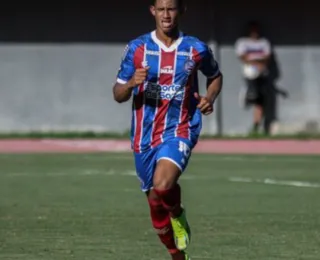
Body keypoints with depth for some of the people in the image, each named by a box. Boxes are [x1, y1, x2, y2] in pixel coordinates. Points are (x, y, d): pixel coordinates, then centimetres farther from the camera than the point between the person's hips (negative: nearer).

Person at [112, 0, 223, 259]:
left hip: (179, 131, -2)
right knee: (160, 223, 9)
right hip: (145, 136, 2)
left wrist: (209, 98, -2)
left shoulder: (196, 49, 0)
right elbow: (118, 95, 4)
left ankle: (178, 213, 1)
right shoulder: (137, 48, 0)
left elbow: (216, 76, 19)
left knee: (162, 185, -33)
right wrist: (131, 83, -18)